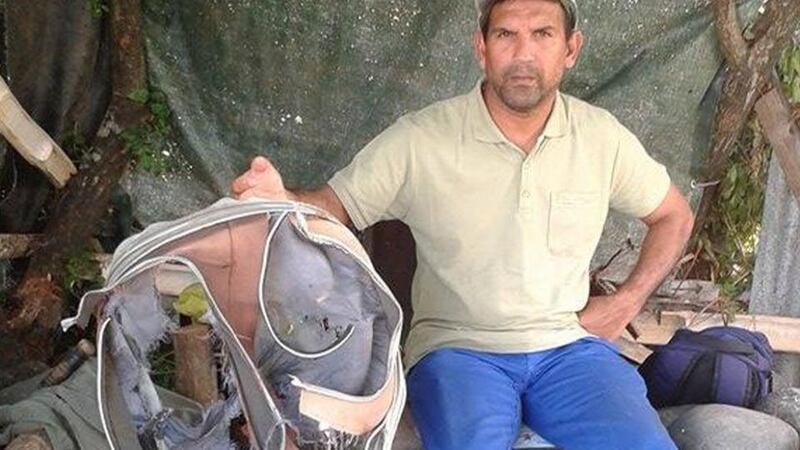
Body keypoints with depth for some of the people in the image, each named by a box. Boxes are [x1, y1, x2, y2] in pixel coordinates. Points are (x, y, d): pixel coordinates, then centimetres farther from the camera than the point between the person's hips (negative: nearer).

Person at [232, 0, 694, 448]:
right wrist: (281, 199, -27)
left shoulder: (602, 136, 2)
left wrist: (627, 301, 4)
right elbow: (332, 206, -3)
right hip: (458, 349, -3)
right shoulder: (419, 139, -7)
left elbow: (675, 215, 16)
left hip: (569, 346, 3)